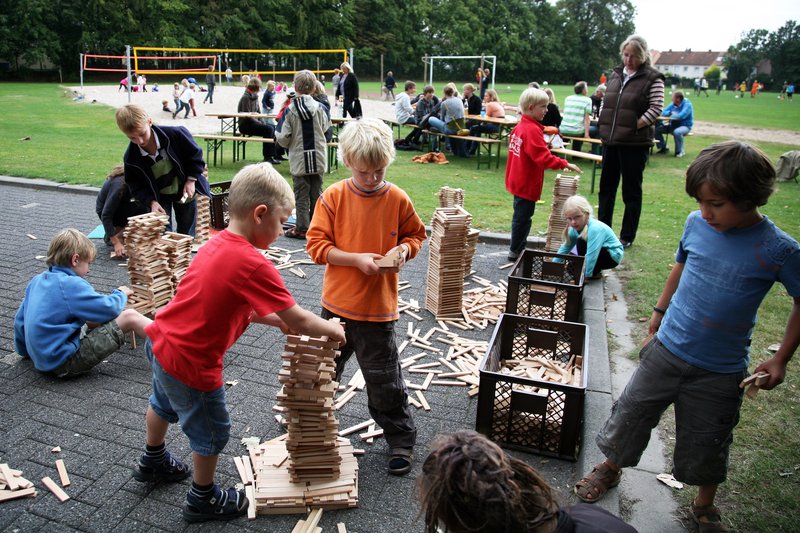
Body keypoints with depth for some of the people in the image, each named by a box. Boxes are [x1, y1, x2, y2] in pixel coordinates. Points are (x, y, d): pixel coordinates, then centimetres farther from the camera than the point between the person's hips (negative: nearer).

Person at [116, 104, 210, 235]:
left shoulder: (175, 134, -25)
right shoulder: (131, 158, -17)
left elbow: (195, 154, -10)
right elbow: (136, 186, -8)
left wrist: (191, 180, -16)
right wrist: (151, 202, -25)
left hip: (185, 192, -1)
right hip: (159, 198, 1)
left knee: (187, 233, 11)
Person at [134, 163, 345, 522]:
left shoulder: (217, 244, 0)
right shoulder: (254, 264, -27)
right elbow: (298, 321, -22)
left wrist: (276, 320, 4)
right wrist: (331, 329, -5)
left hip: (159, 342, 9)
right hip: (190, 362, -9)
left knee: (164, 404, 34)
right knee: (211, 432, 15)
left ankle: (153, 462, 61)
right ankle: (203, 499, 38)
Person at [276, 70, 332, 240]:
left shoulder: (289, 111, -11)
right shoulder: (322, 109, -6)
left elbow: (282, 139, -9)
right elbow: (327, 135, 3)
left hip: (299, 161, -2)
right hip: (318, 160, 2)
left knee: (301, 195, 7)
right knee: (317, 193, 13)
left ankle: (302, 228, 9)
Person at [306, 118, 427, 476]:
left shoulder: (397, 199, -7)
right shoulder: (333, 197, -8)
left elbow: (415, 234, 8)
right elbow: (317, 245, -8)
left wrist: (405, 248, -14)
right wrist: (357, 259, -20)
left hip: (378, 308, -1)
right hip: (337, 303, 2)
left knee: (383, 379, 8)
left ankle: (401, 439, 28)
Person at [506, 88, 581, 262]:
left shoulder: (520, 127, 9)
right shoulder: (532, 130, -21)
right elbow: (544, 158, -26)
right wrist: (565, 164, -23)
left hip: (518, 181, 10)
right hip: (527, 184, -10)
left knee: (521, 216, 18)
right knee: (522, 217, 1)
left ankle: (519, 248, 28)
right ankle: (515, 252, 11)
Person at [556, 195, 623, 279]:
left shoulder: (595, 229, -35)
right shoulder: (574, 229, -11)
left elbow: (591, 255, -39)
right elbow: (564, 248, -3)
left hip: (613, 256, -7)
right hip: (600, 253, 7)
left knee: (582, 242, -28)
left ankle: (594, 274, -12)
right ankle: (596, 270, 14)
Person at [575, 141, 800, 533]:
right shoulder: (697, 223, -8)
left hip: (720, 370, -2)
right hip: (666, 349, 3)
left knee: (706, 444, 15)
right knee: (631, 413, 13)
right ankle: (611, 468, 41)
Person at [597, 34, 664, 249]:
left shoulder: (652, 78, -4)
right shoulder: (616, 75, 13)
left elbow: (656, 108, -10)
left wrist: (634, 126, -14)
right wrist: (603, 124, 6)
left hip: (635, 143, -6)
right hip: (611, 140, 6)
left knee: (632, 191, 3)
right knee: (606, 187, 13)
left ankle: (627, 237, 13)